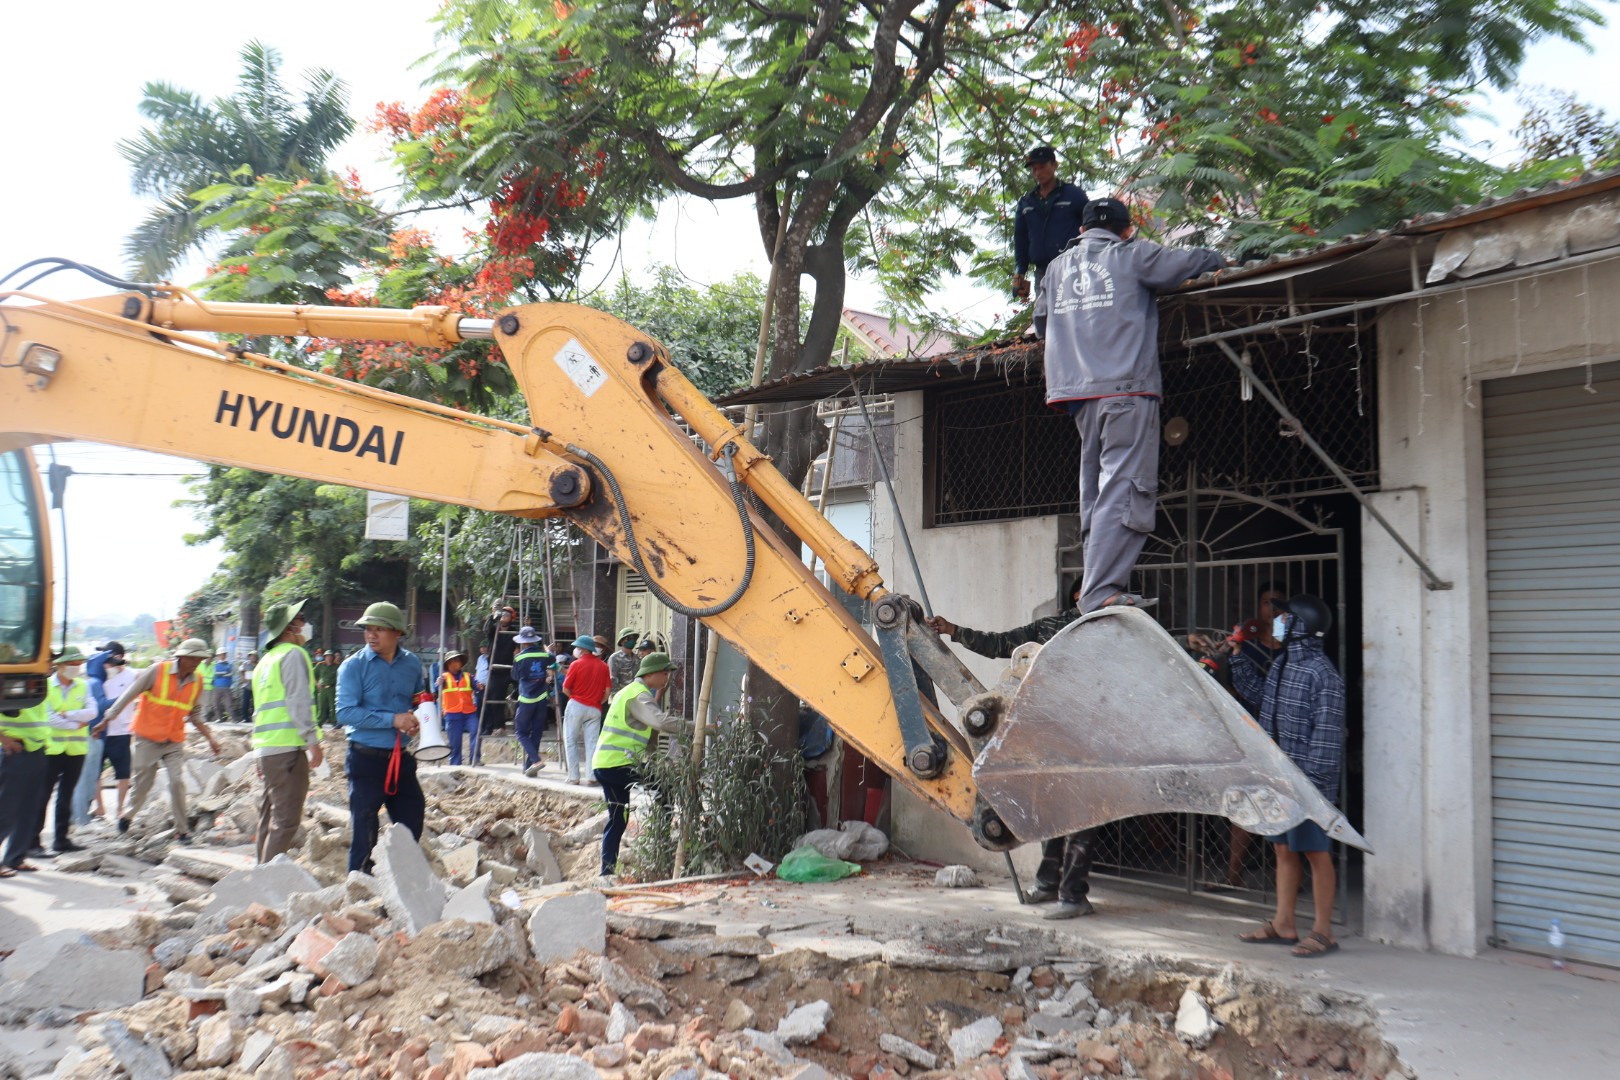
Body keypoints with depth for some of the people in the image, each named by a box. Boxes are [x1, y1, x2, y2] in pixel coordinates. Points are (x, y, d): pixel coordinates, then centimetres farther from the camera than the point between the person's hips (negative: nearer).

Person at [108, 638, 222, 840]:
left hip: (174, 741, 2)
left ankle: (182, 830, -1)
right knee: (143, 783, 6)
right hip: (148, 738, -2)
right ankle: (128, 815, 35)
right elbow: (130, 694, -6)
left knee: (177, 782, -10)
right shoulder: (158, 670, -13)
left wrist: (210, 738, 2)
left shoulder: (198, 680, -1)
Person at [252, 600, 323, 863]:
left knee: (270, 816, 15)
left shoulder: (266, 660, 23)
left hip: (266, 748, 10)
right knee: (286, 819, -10)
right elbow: (299, 701, -15)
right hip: (288, 746, -9)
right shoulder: (293, 654, -5)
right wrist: (313, 740, -17)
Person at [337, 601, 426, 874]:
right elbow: (345, 713, -17)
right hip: (366, 759, -5)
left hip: (401, 758, 5)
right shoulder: (354, 666, -7)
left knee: (413, 822, 11)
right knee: (364, 830, 1)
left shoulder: (412, 664, 7)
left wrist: (416, 721, -1)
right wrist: (393, 720, -22)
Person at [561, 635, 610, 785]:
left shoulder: (576, 664, -7)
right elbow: (607, 691, 3)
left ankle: (573, 776, 0)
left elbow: (566, 689, -4)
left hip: (576, 705, -3)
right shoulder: (603, 666, 4)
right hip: (595, 709, 3)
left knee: (570, 741, 5)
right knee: (592, 743, 6)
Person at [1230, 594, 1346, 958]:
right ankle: (1282, 925, 24)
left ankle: (1323, 932, 10)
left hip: (1306, 779, -9)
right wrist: (1238, 654, 25)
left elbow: (1326, 733, -19)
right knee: (1283, 849, 15)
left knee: (1315, 852, 1)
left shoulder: (1321, 673, -16)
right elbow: (1257, 690, 31)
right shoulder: (1283, 662, 11)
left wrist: (1313, 780, -22)